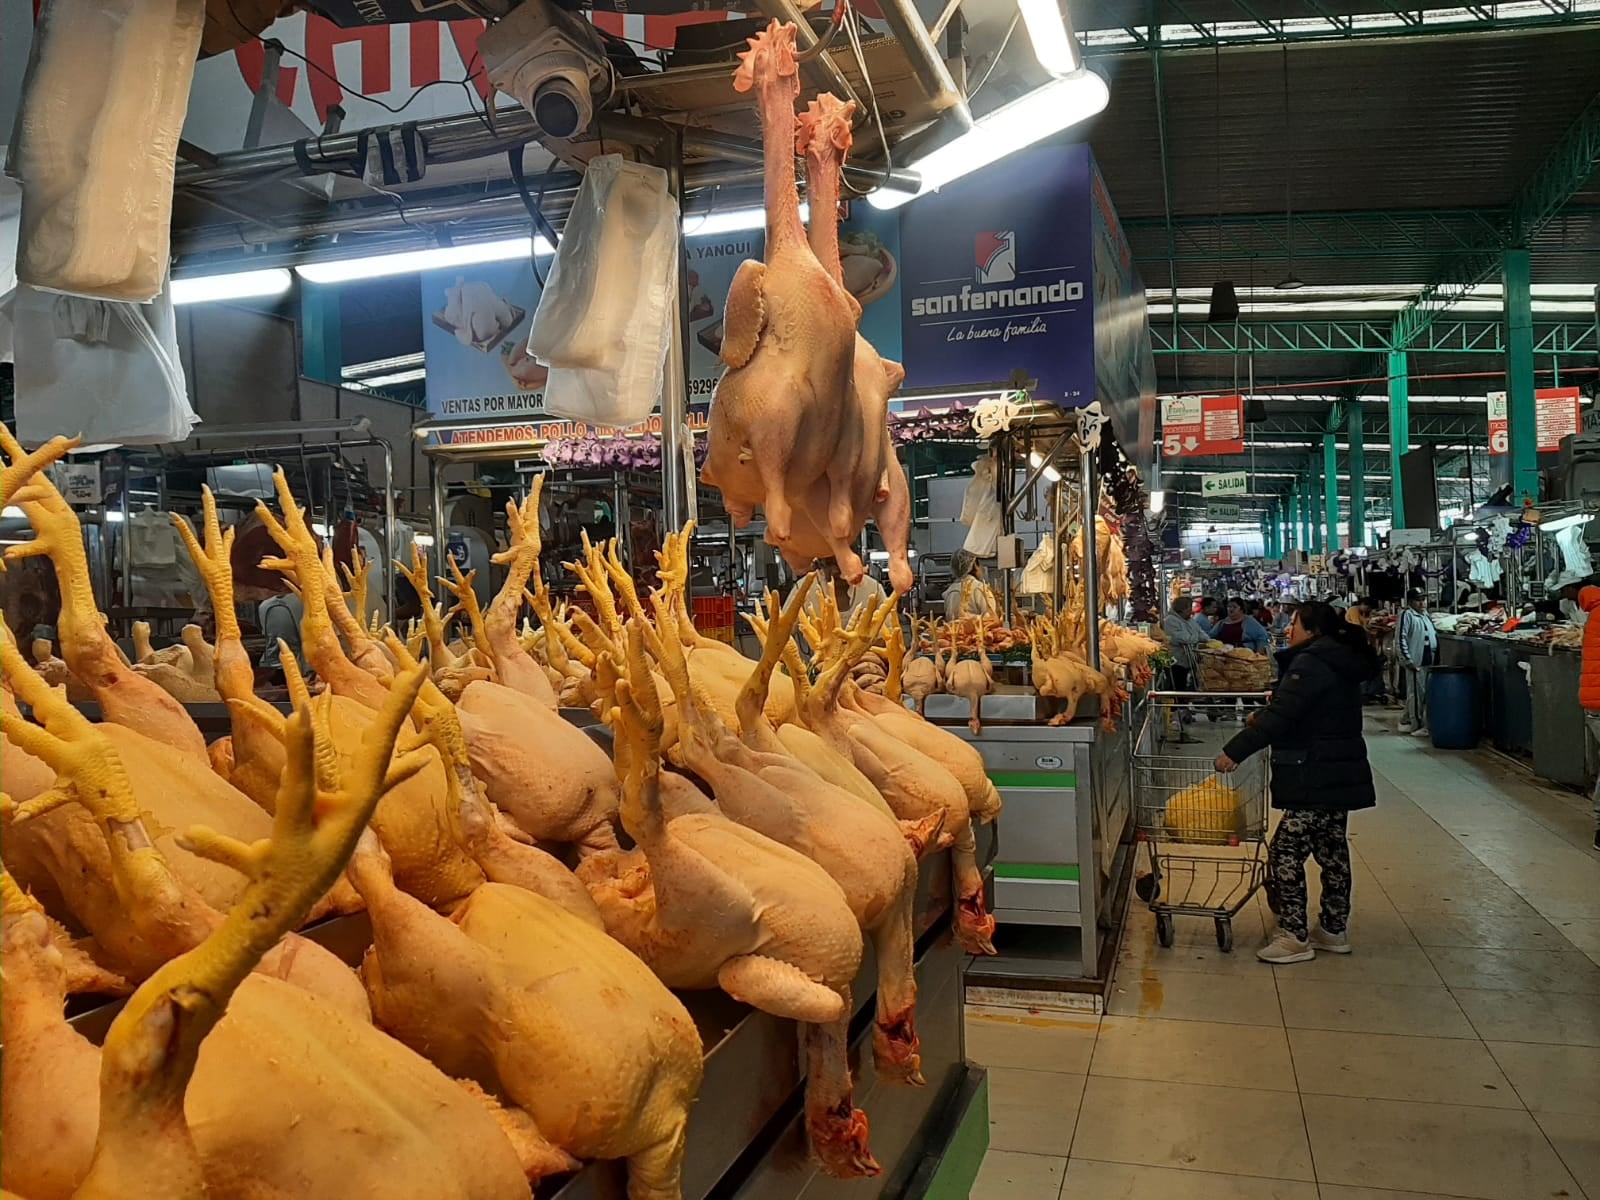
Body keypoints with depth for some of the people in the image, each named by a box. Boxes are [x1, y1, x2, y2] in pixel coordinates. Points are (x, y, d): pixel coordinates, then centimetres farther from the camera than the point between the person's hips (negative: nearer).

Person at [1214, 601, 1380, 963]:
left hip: (1317, 780, -11)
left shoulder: (1311, 664, -17)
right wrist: (1264, 718, 22)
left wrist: (1235, 751, -23)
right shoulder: (1339, 661, 15)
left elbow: (1279, 716, -24)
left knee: (1285, 852, -7)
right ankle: (1335, 930, 26)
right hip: (1341, 775, 11)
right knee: (1332, 850, 17)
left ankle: (1294, 937, -3)